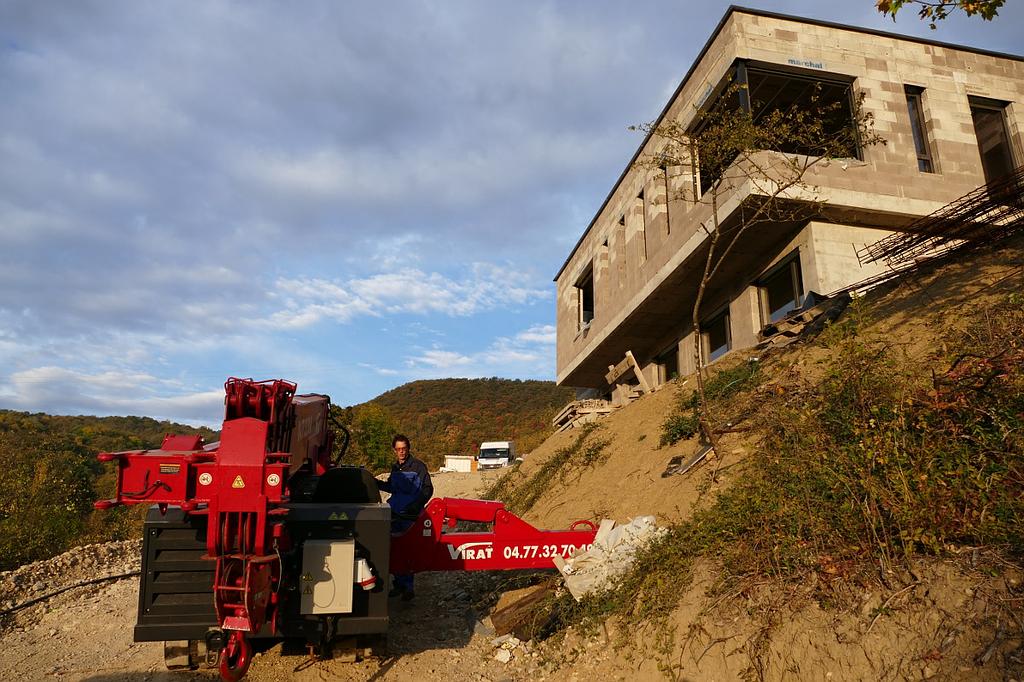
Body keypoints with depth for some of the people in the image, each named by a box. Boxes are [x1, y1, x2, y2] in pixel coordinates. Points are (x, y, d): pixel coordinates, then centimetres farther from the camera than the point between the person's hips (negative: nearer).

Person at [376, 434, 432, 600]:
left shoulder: (418, 466, -6)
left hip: (410, 516, -6)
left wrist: (416, 505, -20)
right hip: (395, 514, 7)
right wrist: (375, 483, 13)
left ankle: (408, 587, 2)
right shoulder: (395, 468, 14)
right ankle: (398, 584, 21)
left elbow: (428, 489, -8)